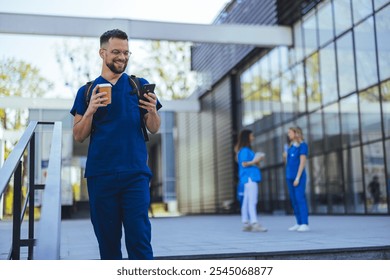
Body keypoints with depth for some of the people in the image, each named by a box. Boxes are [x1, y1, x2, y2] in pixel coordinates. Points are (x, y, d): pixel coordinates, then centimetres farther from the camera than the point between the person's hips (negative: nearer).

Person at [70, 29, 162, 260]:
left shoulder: (140, 86, 9)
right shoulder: (87, 91, 10)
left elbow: (154, 130, 8)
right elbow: (79, 136, 7)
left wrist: (152, 111, -14)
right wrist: (90, 110, -11)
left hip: (135, 173, -1)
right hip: (101, 174, 1)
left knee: (139, 238, -6)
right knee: (107, 239, 8)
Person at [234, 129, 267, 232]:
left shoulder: (246, 150, 21)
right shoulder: (245, 150, -8)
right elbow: (244, 163, -15)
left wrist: (256, 160, 14)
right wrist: (254, 161, -22)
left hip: (250, 178, 10)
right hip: (249, 177, -10)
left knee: (246, 201, 7)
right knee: (252, 201, -15)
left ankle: (246, 224, 9)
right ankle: (254, 223, -20)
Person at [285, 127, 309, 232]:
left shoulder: (302, 145, -6)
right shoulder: (291, 146, 16)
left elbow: (302, 162, -14)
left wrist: (298, 177, -18)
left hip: (298, 176, -7)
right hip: (290, 176, 7)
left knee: (300, 199, -11)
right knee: (294, 200, 6)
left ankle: (305, 224, -9)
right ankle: (299, 223, 10)